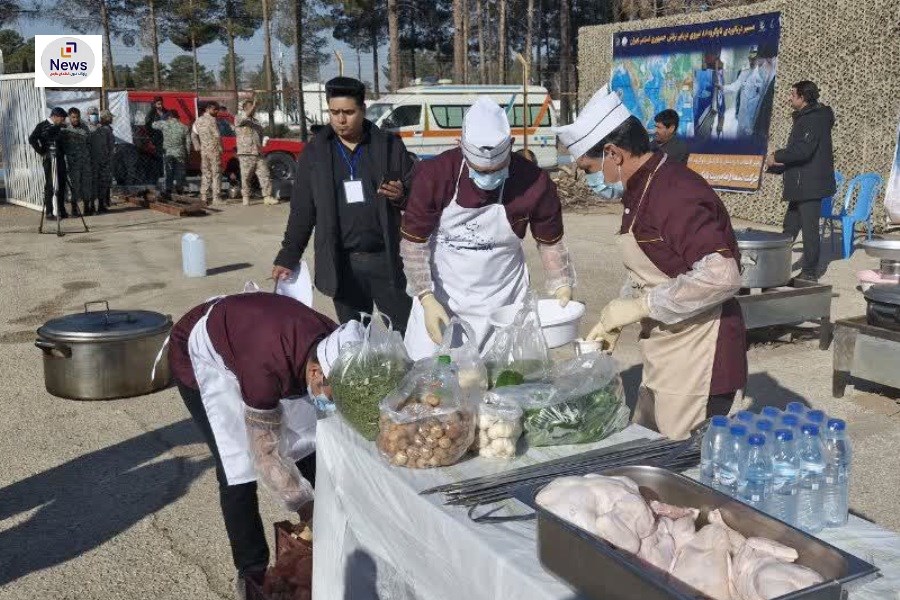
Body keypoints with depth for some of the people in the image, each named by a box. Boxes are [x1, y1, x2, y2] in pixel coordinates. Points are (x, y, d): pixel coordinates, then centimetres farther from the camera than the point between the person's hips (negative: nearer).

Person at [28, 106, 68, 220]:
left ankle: (61, 210, 18)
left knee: (61, 185, 9)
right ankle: (49, 212, -3)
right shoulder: (42, 126, -4)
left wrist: (62, 153, 11)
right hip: (49, 159, -6)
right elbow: (32, 139, -14)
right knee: (49, 186, -5)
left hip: (60, 159, 6)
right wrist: (42, 152, -12)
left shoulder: (59, 127, 15)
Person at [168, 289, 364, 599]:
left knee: (309, 440, 0)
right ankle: (252, 573, 2)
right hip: (201, 356, -6)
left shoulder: (335, 349, -25)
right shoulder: (266, 368, -42)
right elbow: (265, 455, -30)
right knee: (239, 466, -15)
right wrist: (306, 507, -24)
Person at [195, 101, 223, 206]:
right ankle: (216, 199, -7)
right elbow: (217, 136, -15)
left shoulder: (198, 120, 12)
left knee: (205, 174, 13)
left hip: (203, 151, 7)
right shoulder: (212, 120, -11)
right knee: (216, 174, -4)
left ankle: (203, 197, 10)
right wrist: (220, 149, -4)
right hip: (214, 151, -7)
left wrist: (200, 146, 15)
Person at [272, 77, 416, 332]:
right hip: (342, 264, 1)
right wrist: (288, 257, 4)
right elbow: (302, 210, 8)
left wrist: (401, 196, -15)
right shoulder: (314, 152, 6)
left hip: (386, 260, -1)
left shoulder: (389, 146, 3)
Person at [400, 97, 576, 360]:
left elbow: (550, 242, 0)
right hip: (440, 293, 0)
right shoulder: (434, 174, -17)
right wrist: (427, 300, -15)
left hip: (501, 299, 0)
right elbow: (413, 242, -9)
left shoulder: (534, 183, -16)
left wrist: (562, 289, -9)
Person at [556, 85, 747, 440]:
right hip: (665, 362, 10)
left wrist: (639, 305, -23)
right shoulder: (641, 192, 11)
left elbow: (721, 277, -31)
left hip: (699, 364, -10)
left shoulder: (676, 195, -22)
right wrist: (615, 319, 8)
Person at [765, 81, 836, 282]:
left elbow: (802, 150, -26)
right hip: (800, 186, 10)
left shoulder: (815, 119, -15)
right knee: (790, 227, 15)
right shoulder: (805, 118, 15)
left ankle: (810, 273, 3)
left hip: (810, 186, -10)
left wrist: (776, 157, -14)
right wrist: (776, 165, 6)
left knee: (809, 229, -3)